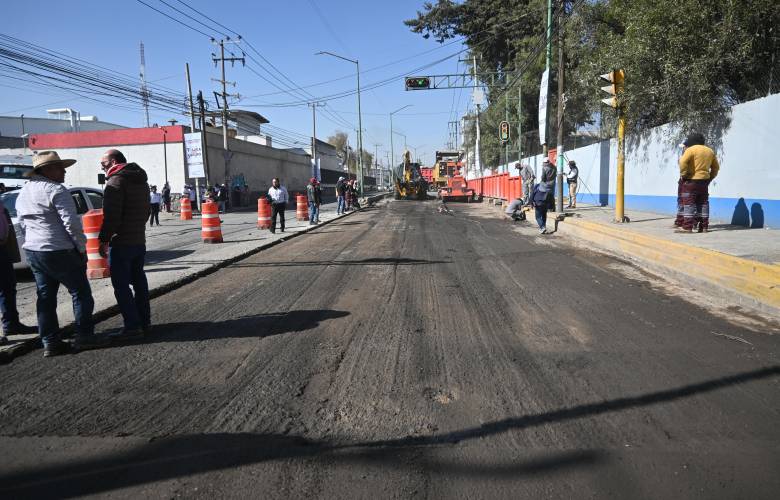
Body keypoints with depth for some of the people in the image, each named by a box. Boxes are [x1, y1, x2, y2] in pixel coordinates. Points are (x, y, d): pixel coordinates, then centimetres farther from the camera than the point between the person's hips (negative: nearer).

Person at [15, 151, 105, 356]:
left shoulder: (23, 193, 15)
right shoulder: (55, 190, -14)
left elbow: (23, 225, 18)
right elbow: (71, 223, -20)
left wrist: (33, 245, 21)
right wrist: (82, 248, -11)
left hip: (33, 252, 9)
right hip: (60, 252, -9)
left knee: (45, 297, 12)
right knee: (81, 293, 3)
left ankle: (50, 342, 14)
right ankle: (84, 336, 5)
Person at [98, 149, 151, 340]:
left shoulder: (116, 181, -12)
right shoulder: (141, 181, 16)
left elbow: (111, 215, -19)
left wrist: (104, 239, -14)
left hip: (122, 243, -9)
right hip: (139, 240, 9)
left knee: (121, 285, -5)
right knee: (139, 281, 15)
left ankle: (132, 326, -6)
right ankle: (144, 322, 21)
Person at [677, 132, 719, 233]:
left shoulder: (691, 149, -7)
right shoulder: (710, 151, 15)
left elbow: (683, 162, -23)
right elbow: (716, 167, 19)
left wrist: (683, 174, -12)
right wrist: (710, 177, 21)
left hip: (691, 180, -7)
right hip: (704, 181, 7)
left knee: (689, 203, -6)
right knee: (703, 203, 11)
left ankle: (687, 227, -11)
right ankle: (704, 227, 12)